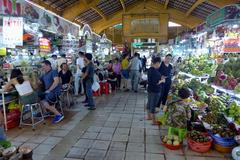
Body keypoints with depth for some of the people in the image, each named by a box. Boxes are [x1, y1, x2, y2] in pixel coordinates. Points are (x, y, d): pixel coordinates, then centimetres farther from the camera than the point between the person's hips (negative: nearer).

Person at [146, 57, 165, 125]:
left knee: (149, 103, 20)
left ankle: (149, 116, 36)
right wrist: (162, 80, -10)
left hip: (150, 89, 10)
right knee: (153, 105, 0)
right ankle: (154, 121, 13)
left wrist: (160, 78, 10)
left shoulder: (150, 69, 5)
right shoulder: (155, 71, -25)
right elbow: (156, 83, -27)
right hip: (155, 91, -10)